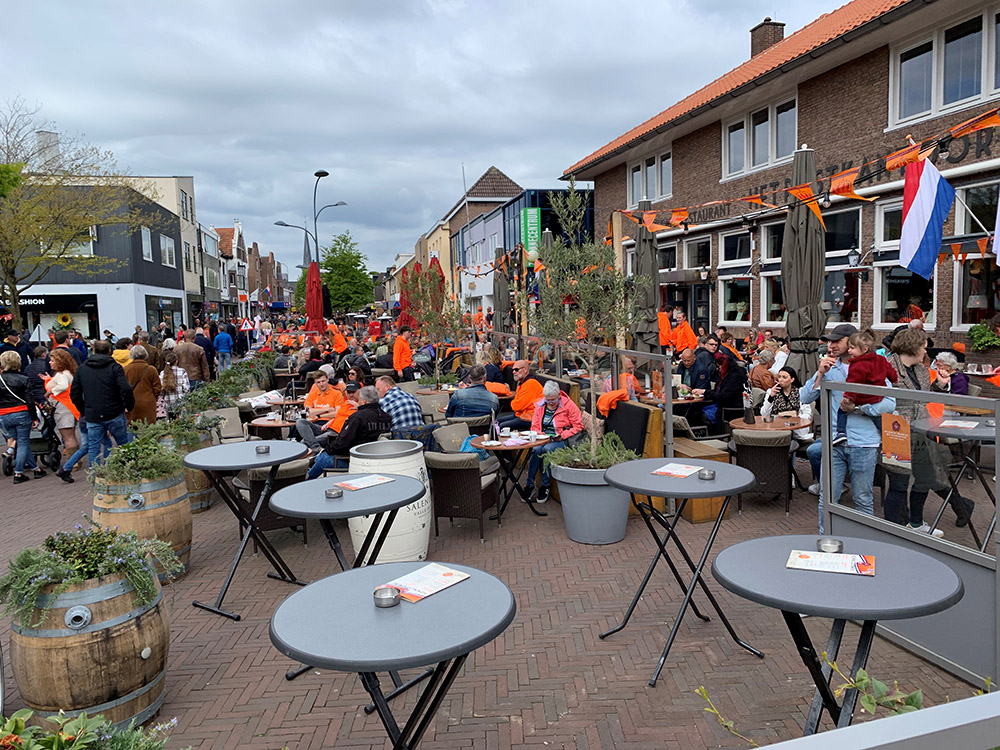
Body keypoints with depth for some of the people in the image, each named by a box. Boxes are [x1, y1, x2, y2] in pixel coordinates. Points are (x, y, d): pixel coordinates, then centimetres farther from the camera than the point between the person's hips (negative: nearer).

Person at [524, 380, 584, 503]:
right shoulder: (540, 405, 11)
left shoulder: (568, 405, -2)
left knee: (547, 449, -34)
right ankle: (529, 484, -20)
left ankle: (544, 486, -21)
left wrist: (562, 435, -15)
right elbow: (534, 427, 12)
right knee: (536, 449, -31)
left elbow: (578, 426, -4)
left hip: (561, 440, -3)